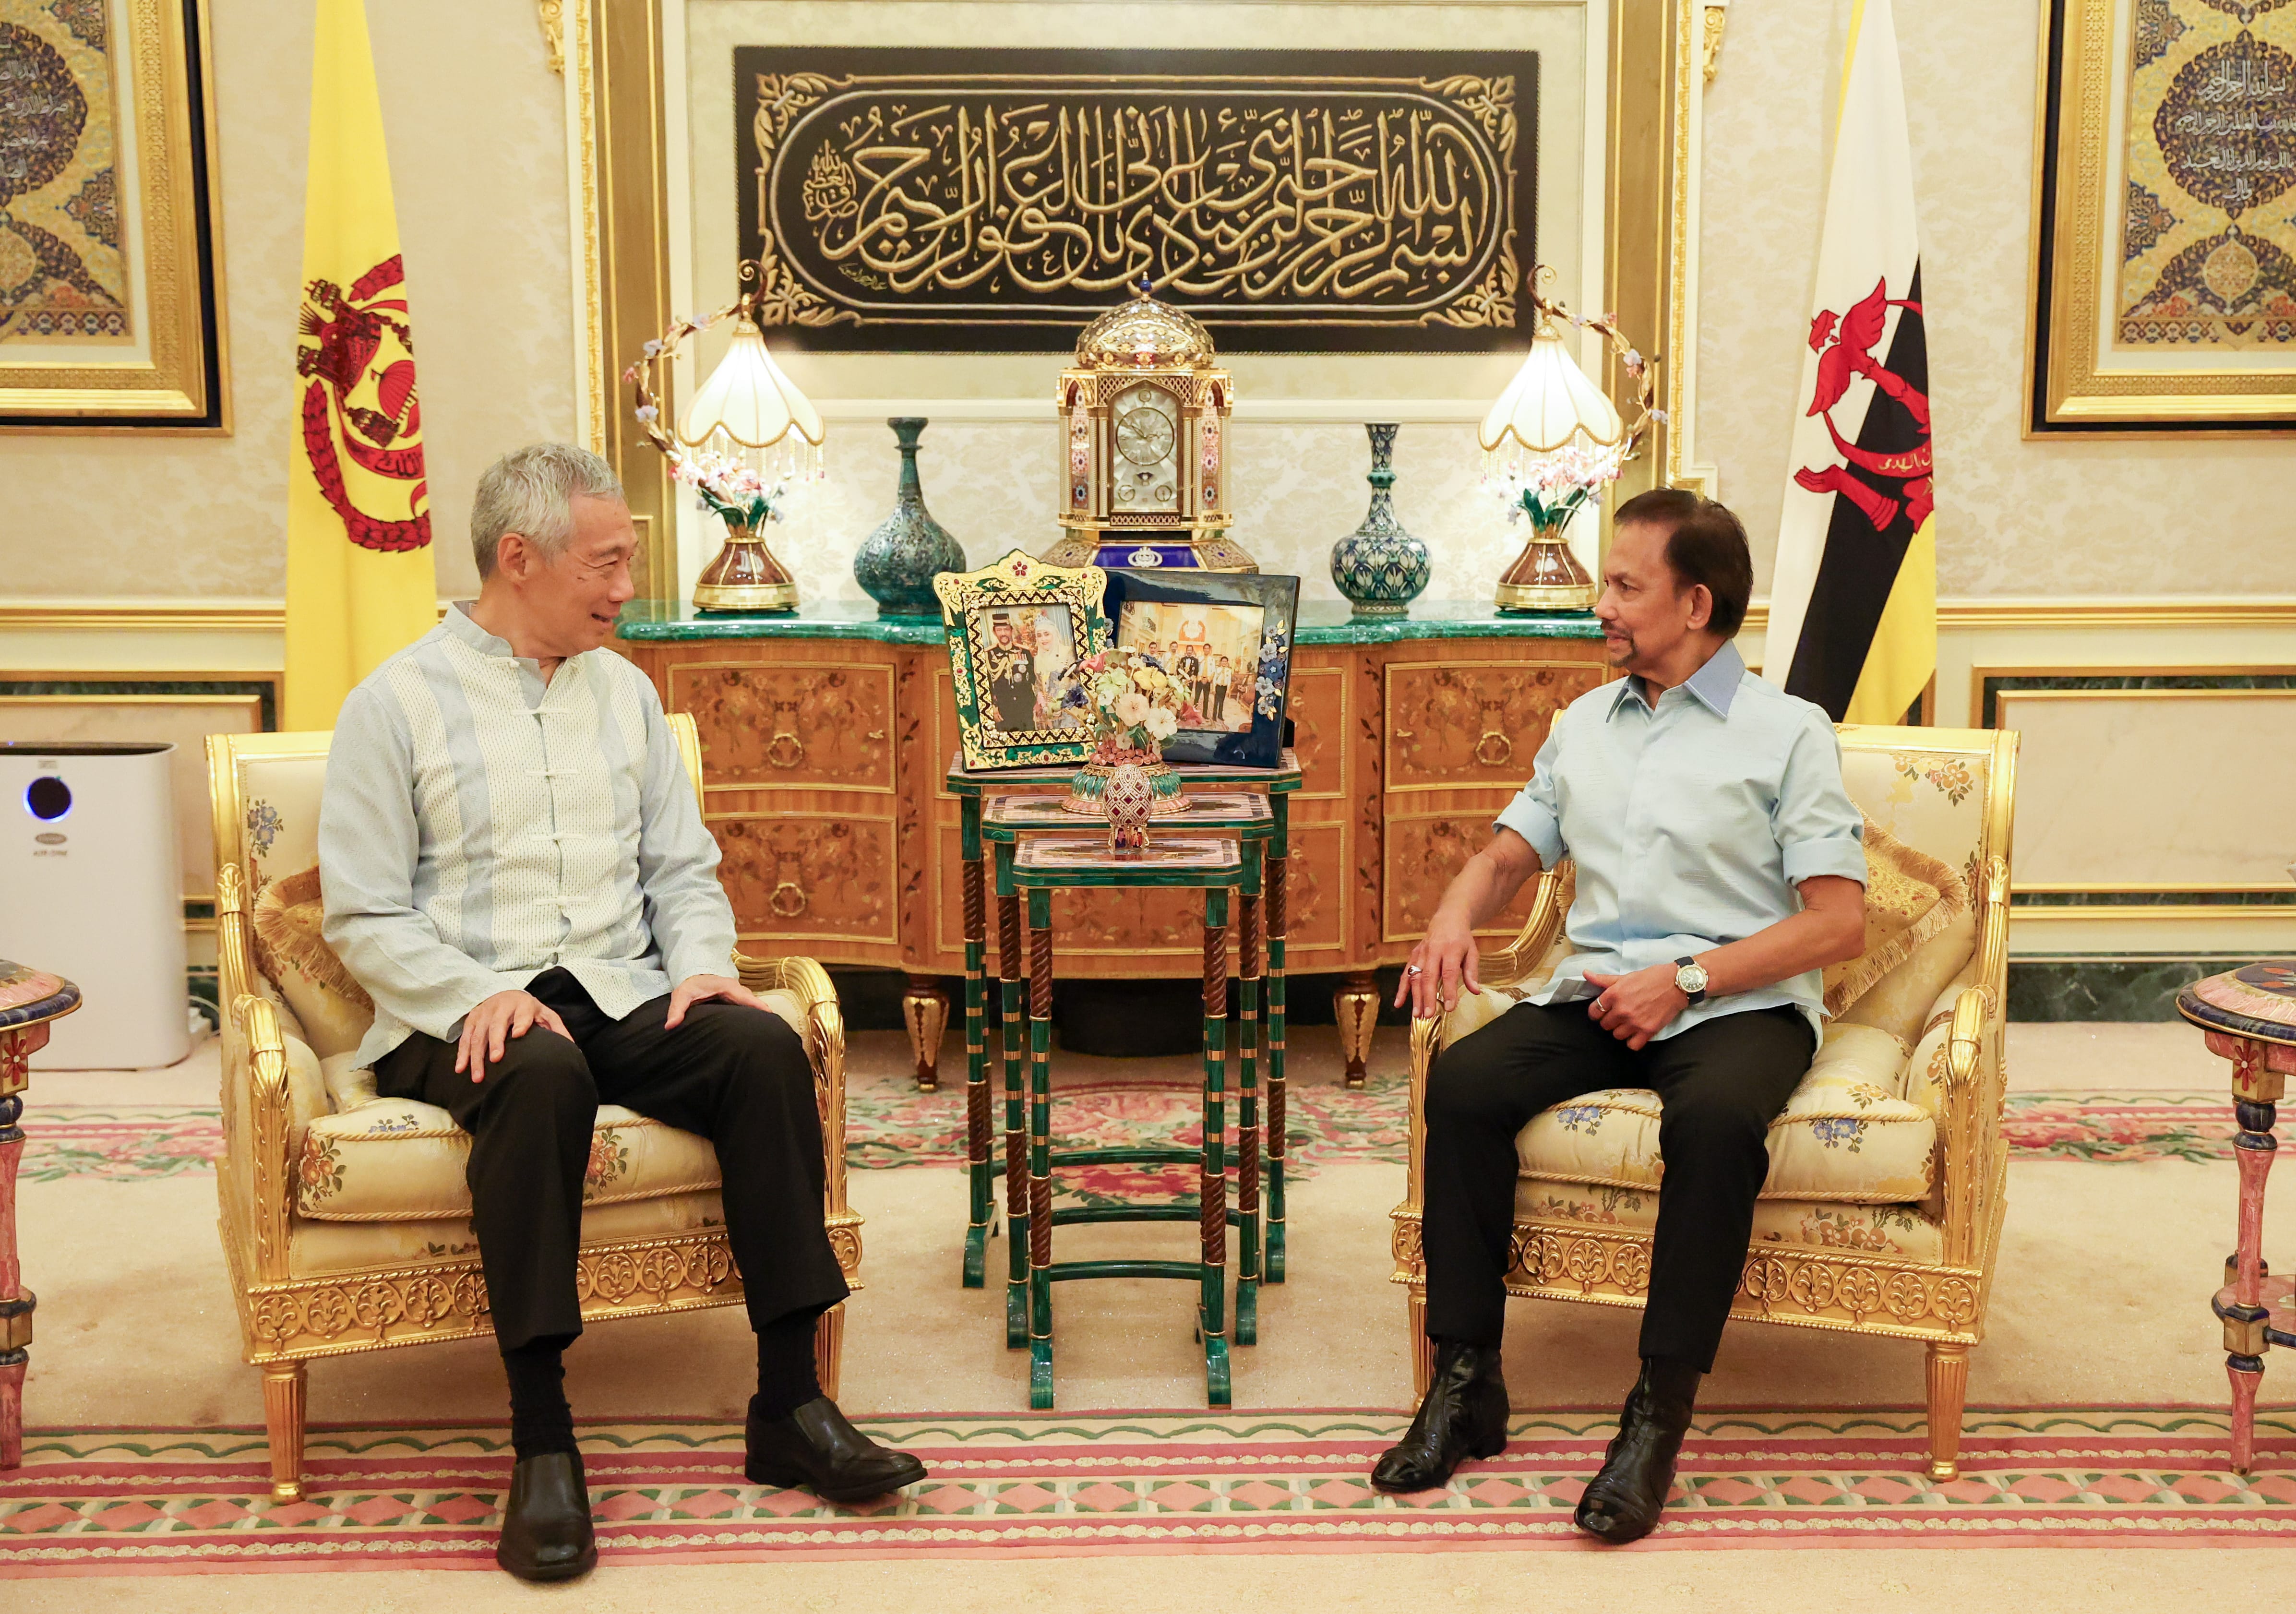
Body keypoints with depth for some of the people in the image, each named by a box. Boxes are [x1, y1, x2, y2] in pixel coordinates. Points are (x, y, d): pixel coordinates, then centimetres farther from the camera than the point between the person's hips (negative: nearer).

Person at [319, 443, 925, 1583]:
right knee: (543, 1078, -38)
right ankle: (542, 1442, -32)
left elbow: (683, 867, 18)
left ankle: (789, 1404, -21)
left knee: (764, 1046, -25)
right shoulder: (395, 704, 2)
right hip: (465, 1016, -4)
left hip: (623, 997, 4)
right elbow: (363, 915, -3)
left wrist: (699, 967, -3)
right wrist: (482, 996, -19)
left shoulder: (623, 690, 17)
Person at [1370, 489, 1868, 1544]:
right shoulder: (1585, 723, 21)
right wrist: (1456, 914, -1)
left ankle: (1661, 1411, -26)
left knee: (1716, 1117, -37)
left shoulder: (1787, 733, 3)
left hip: (1740, 1006, -4)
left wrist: (1687, 978, -15)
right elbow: (1511, 851, 23)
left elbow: (1839, 922, -5)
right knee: (1464, 1080, -24)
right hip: (1595, 995, 5)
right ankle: (1465, 1378, -16)